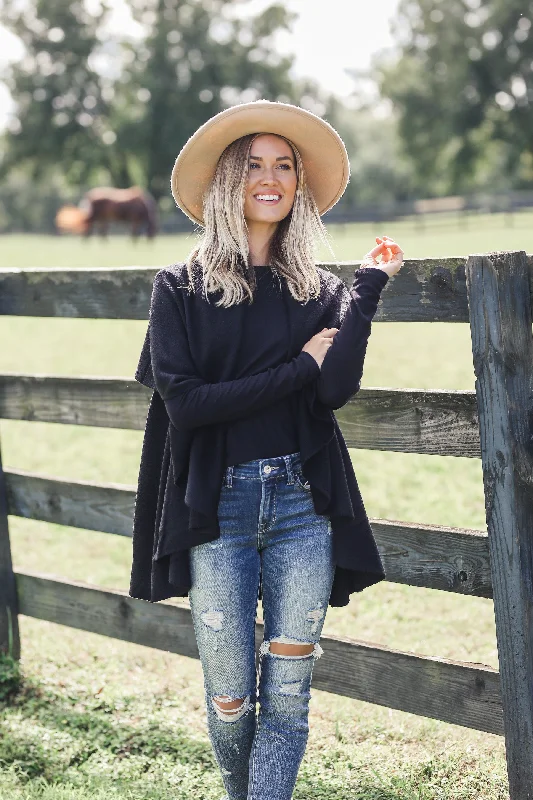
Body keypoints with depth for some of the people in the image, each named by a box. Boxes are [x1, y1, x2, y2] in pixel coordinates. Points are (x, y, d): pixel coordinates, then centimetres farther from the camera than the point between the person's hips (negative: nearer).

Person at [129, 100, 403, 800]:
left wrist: (369, 286, -5)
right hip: (218, 506, -2)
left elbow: (337, 388, -8)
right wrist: (300, 366, -7)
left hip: (302, 504, 2)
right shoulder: (182, 288, 3)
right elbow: (185, 402, -10)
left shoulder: (320, 291, 9)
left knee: (287, 696, 0)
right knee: (230, 698, 3)